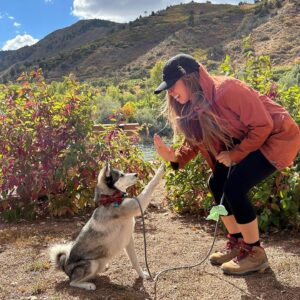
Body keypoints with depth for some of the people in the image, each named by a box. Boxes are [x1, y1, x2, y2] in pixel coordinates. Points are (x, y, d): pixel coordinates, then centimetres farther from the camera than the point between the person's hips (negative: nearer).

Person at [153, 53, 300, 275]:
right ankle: (237, 242, 20)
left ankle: (255, 253, 0)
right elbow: (194, 141, -1)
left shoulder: (226, 90, -29)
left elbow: (263, 125, -26)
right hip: (245, 141, 9)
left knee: (234, 187, -19)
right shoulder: (194, 106, -2)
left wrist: (235, 155, -20)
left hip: (278, 137, -9)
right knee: (217, 183, 4)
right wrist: (174, 157, -20)